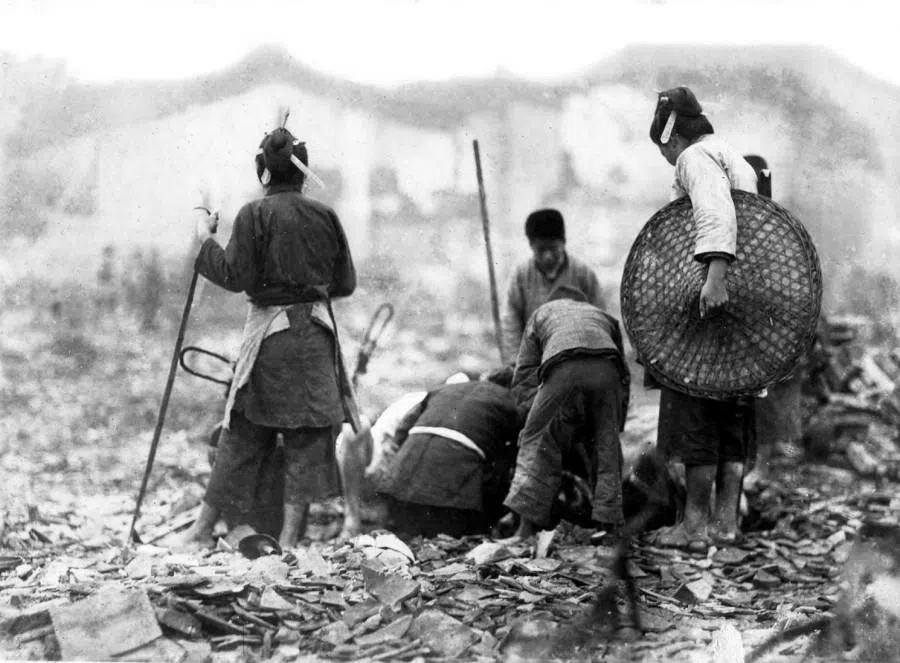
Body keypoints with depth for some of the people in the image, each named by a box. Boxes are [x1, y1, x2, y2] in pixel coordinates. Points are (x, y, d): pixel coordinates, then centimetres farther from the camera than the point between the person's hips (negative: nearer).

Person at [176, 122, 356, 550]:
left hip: (270, 332, -2)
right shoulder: (325, 216, 5)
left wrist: (206, 241, 2)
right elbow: (345, 284, 9)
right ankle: (290, 537, 5)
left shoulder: (256, 215, -7)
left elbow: (235, 277, -11)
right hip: (316, 332, 2)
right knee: (308, 432, 5)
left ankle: (203, 529, 14)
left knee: (245, 431, 6)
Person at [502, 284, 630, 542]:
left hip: (563, 368, -2)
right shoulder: (604, 316, 43)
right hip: (607, 368, 2)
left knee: (538, 443, 6)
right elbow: (625, 380, 39)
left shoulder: (541, 313, 38)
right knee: (606, 445, 15)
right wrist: (616, 425, 42)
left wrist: (532, 421, 25)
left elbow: (523, 376, 26)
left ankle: (527, 527, -2)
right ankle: (606, 525, 9)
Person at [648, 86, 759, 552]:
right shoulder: (739, 163, 24)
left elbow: (717, 213, -25)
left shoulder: (697, 157, -6)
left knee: (696, 415, -5)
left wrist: (714, 274, -37)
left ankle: (695, 525, -3)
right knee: (734, 414, 10)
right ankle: (727, 520, 13)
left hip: (705, 300, -9)